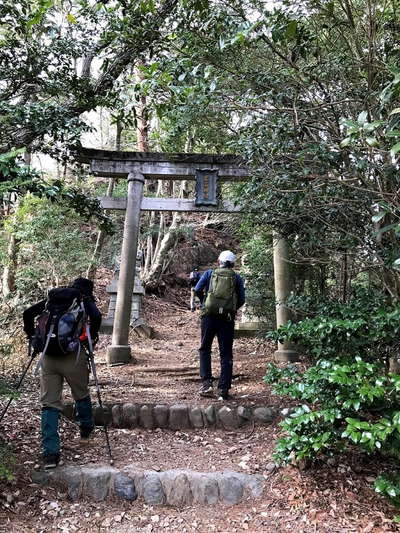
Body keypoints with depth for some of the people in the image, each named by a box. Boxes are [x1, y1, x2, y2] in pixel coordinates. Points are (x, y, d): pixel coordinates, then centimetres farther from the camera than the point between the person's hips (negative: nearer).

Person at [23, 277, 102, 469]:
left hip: (48, 356, 3)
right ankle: (86, 431, 40)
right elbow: (96, 316, -15)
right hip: (73, 356, -3)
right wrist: (92, 337, 0)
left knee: (49, 403, 7)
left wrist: (33, 337, 15)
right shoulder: (85, 300, 6)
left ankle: (50, 453, 3)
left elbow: (28, 313, 9)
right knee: (81, 395, 20)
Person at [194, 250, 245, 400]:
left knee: (205, 349, 15)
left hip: (209, 316, 0)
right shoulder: (237, 278, 9)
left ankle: (206, 382, 4)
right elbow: (242, 300, 5)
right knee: (226, 354, 7)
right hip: (227, 319, 1)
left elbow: (197, 290, -1)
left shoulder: (209, 273, 8)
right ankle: (224, 389, 6)